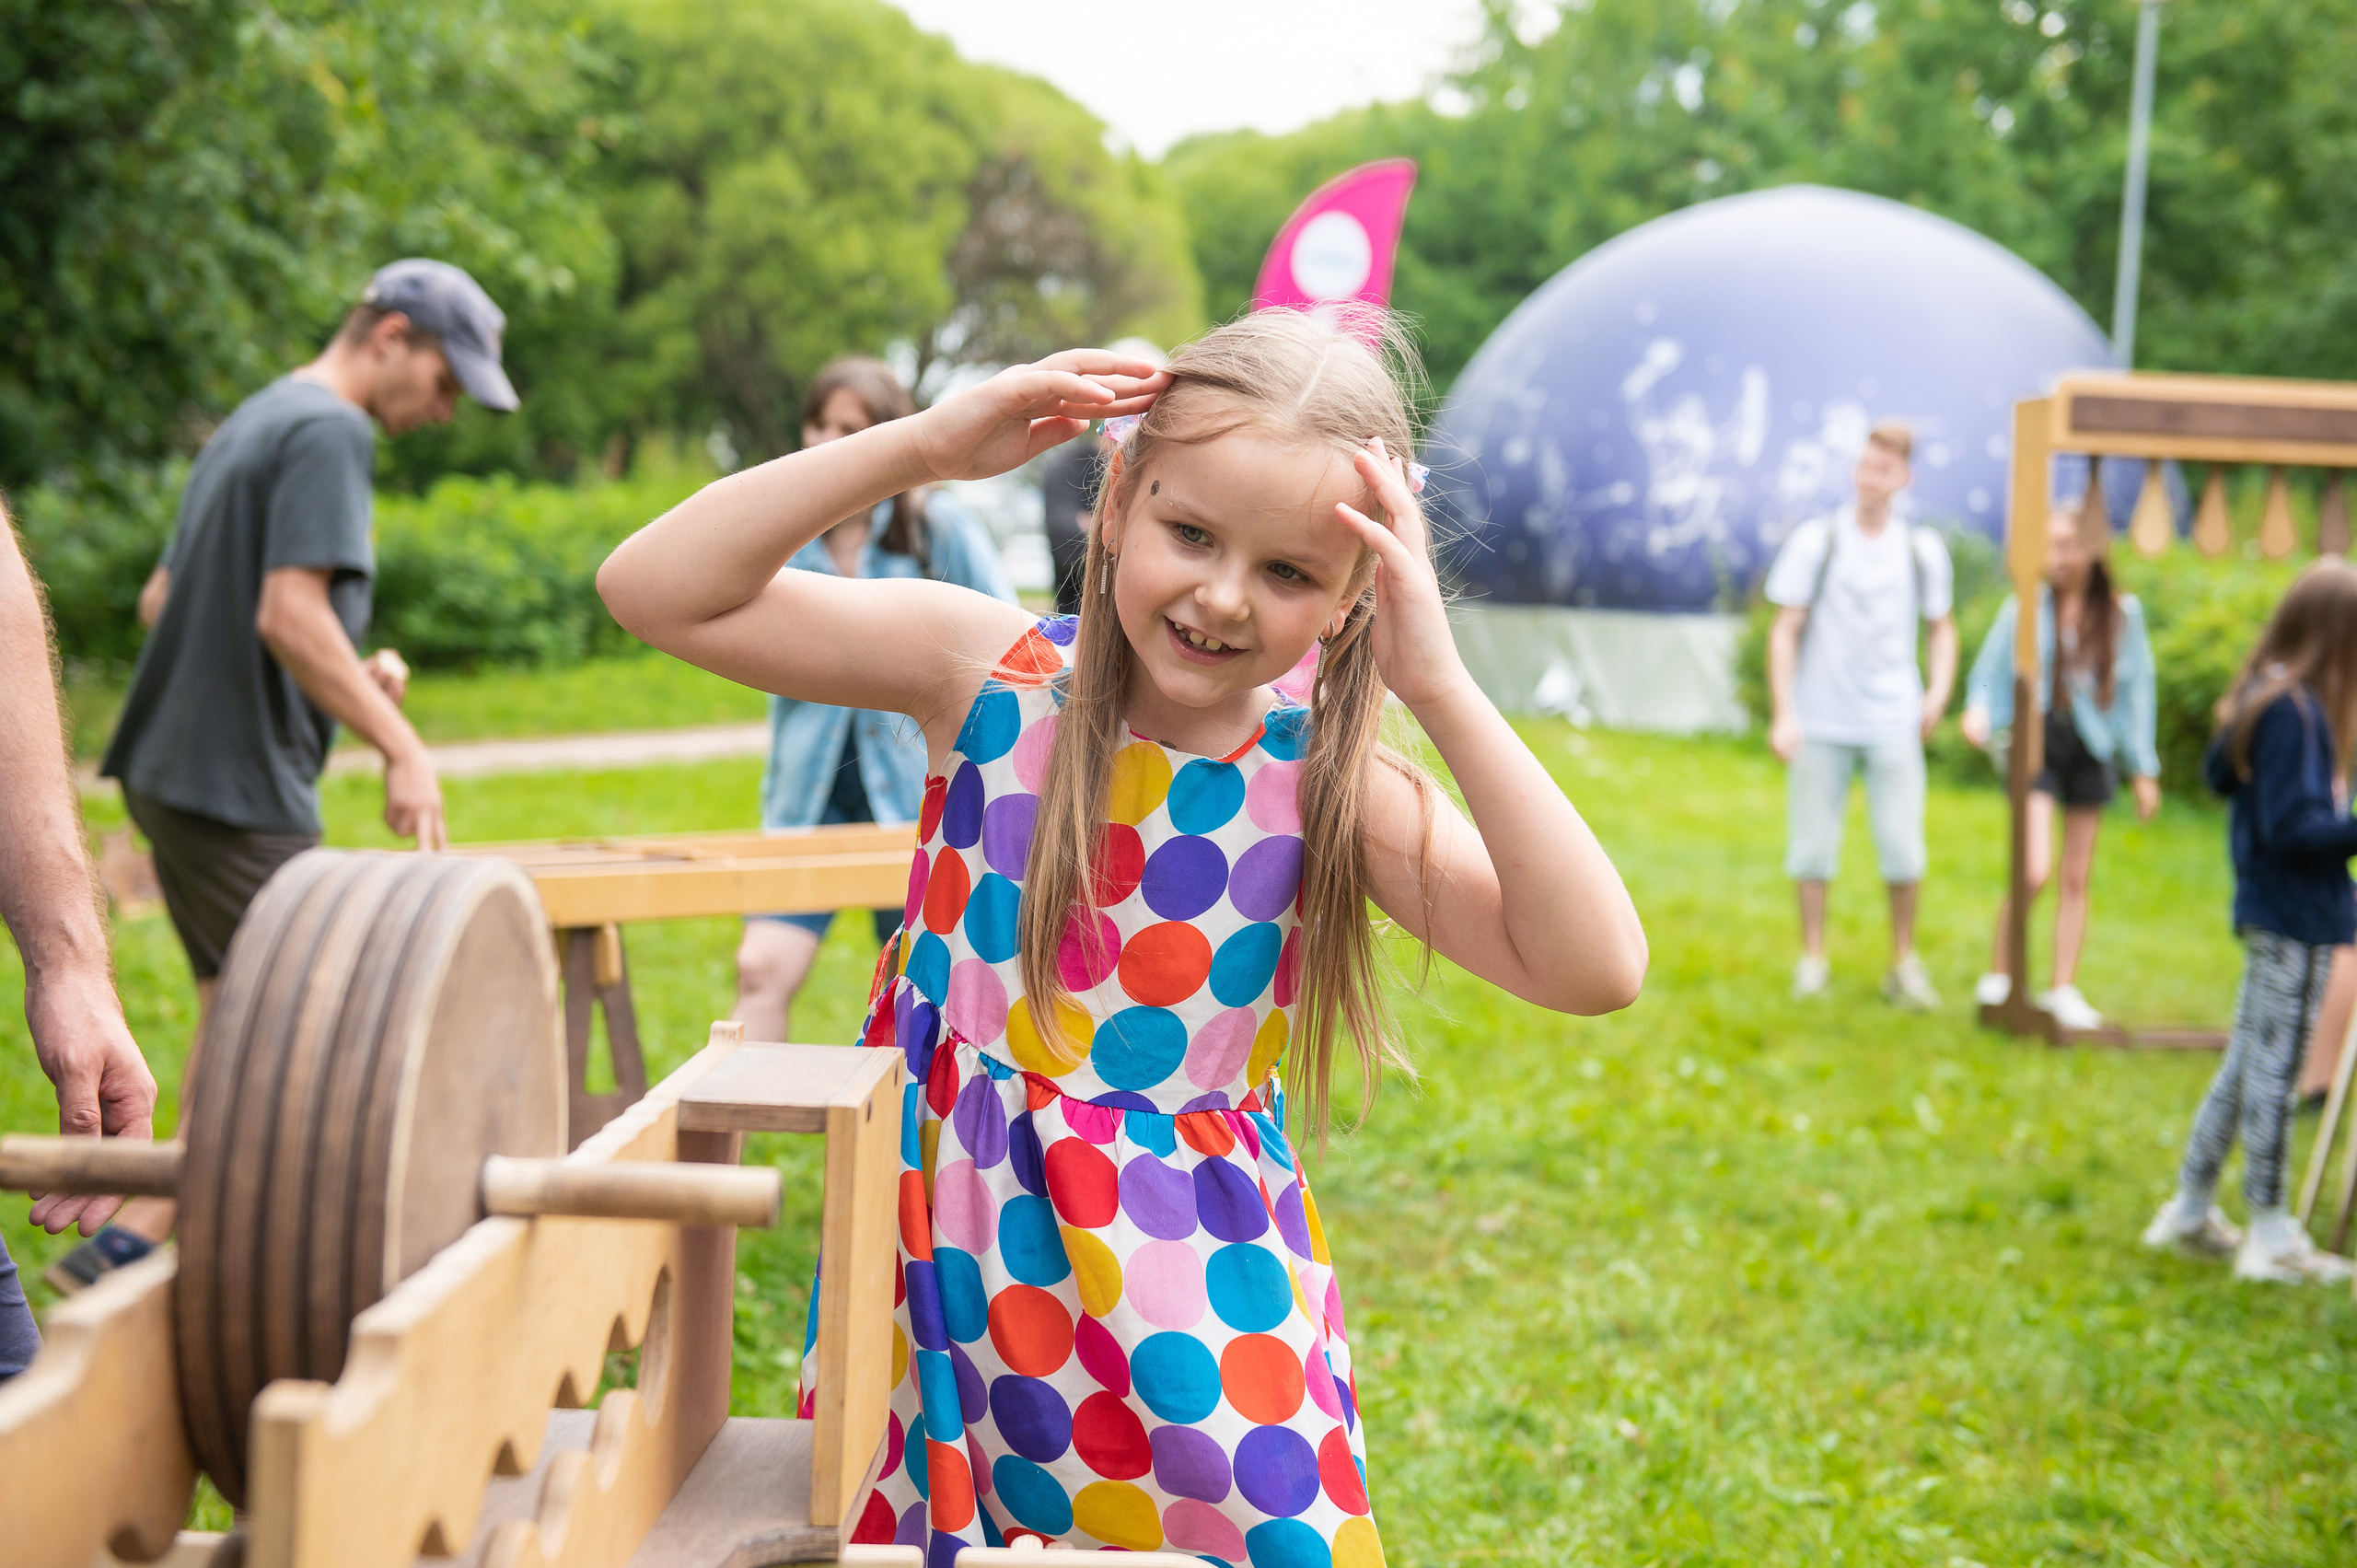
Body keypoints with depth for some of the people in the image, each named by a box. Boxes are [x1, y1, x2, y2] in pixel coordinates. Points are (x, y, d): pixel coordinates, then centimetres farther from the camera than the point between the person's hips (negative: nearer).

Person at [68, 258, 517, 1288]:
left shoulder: (252, 425, 19)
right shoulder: (329, 433, -12)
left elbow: (160, 601, 22)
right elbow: (290, 616, -23)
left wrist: (347, 675, 15)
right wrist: (401, 747, -17)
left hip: (173, 771, 10)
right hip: (240, 790, -10)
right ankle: (135, 1240, -3)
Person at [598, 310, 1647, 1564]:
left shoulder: (1321, 783, -7)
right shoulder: (988, 672, -7)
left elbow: (1594, 970, -18)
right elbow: (655, 590, -12)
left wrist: (1440, 691, -22)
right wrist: (920, 447, -19)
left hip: (1187, 1283, 0)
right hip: (956, 1256, 0)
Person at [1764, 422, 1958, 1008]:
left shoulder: (1923, 550, 6)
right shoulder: (1815, 542, 0)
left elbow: (1942, 628, 17)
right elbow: (1785, 631, 1)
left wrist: (1938, 692, 0)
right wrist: (1782, 714, -6)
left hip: (1893, 723, 1)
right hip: (1823, 722, -1)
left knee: (1903, 849, -2)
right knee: (1812, 844, 3)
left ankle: (1904, 965, 12)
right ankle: (1812, 961, 15)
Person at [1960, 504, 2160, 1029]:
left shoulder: (2122, 613, 1)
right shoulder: (2025, 608, -5)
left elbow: (2135, 690, 9)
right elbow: (1989, 675, 4)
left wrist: (2143, 769, 10)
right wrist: (1979, 715, -18)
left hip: (2091, 749, 3)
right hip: (2036, 744, -3)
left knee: (2077, 878, 7)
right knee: (2033, 872, -14)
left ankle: (2063, 990, 18)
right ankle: (1997, 976, 4)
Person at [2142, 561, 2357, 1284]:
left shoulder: (2264, 696, 8)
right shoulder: (2294, 710, -20)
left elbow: (2218, 771, 20)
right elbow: (2295, 828, -22)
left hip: (2272, 912, 10)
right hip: (2297, 919, -10)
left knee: (2248, 1063, 17)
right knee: (2273, 1069, -1)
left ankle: (2190, 1211, 25)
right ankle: (2271, 1237, 8)